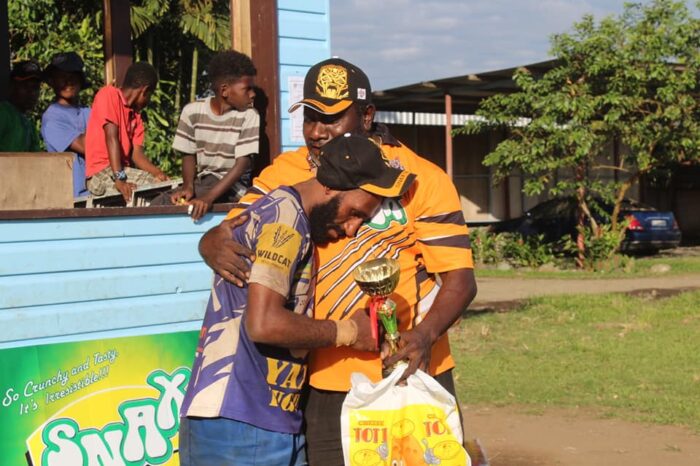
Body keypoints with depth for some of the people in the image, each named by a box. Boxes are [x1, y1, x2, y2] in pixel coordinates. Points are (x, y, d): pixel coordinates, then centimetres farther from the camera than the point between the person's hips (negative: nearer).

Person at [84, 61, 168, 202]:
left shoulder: (135, 115, 18)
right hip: (101, 173, -8)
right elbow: (111, 137, -17)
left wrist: (158, 173, -13)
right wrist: (119, 178, -27)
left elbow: (136, 153, 7)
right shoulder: (109, 94, -6)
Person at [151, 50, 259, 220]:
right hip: (200, 181, 4)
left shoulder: (249, 117, -9)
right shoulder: (192, 111, 0)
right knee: (158, 204, -21)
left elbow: (243, 164, -17)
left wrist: (208, 197, -29)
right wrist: (188, 186, -16)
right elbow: (189, 155, 6)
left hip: (232, 185, -4)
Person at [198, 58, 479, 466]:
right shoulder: (283, 176, 4)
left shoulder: (421, 179, -4)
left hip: (409, 375, -2)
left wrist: (425, 334, -25)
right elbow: (230, 231, 1)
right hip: (324, 385, 2)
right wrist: (214, 246, -25)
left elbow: (459, 277, -6)